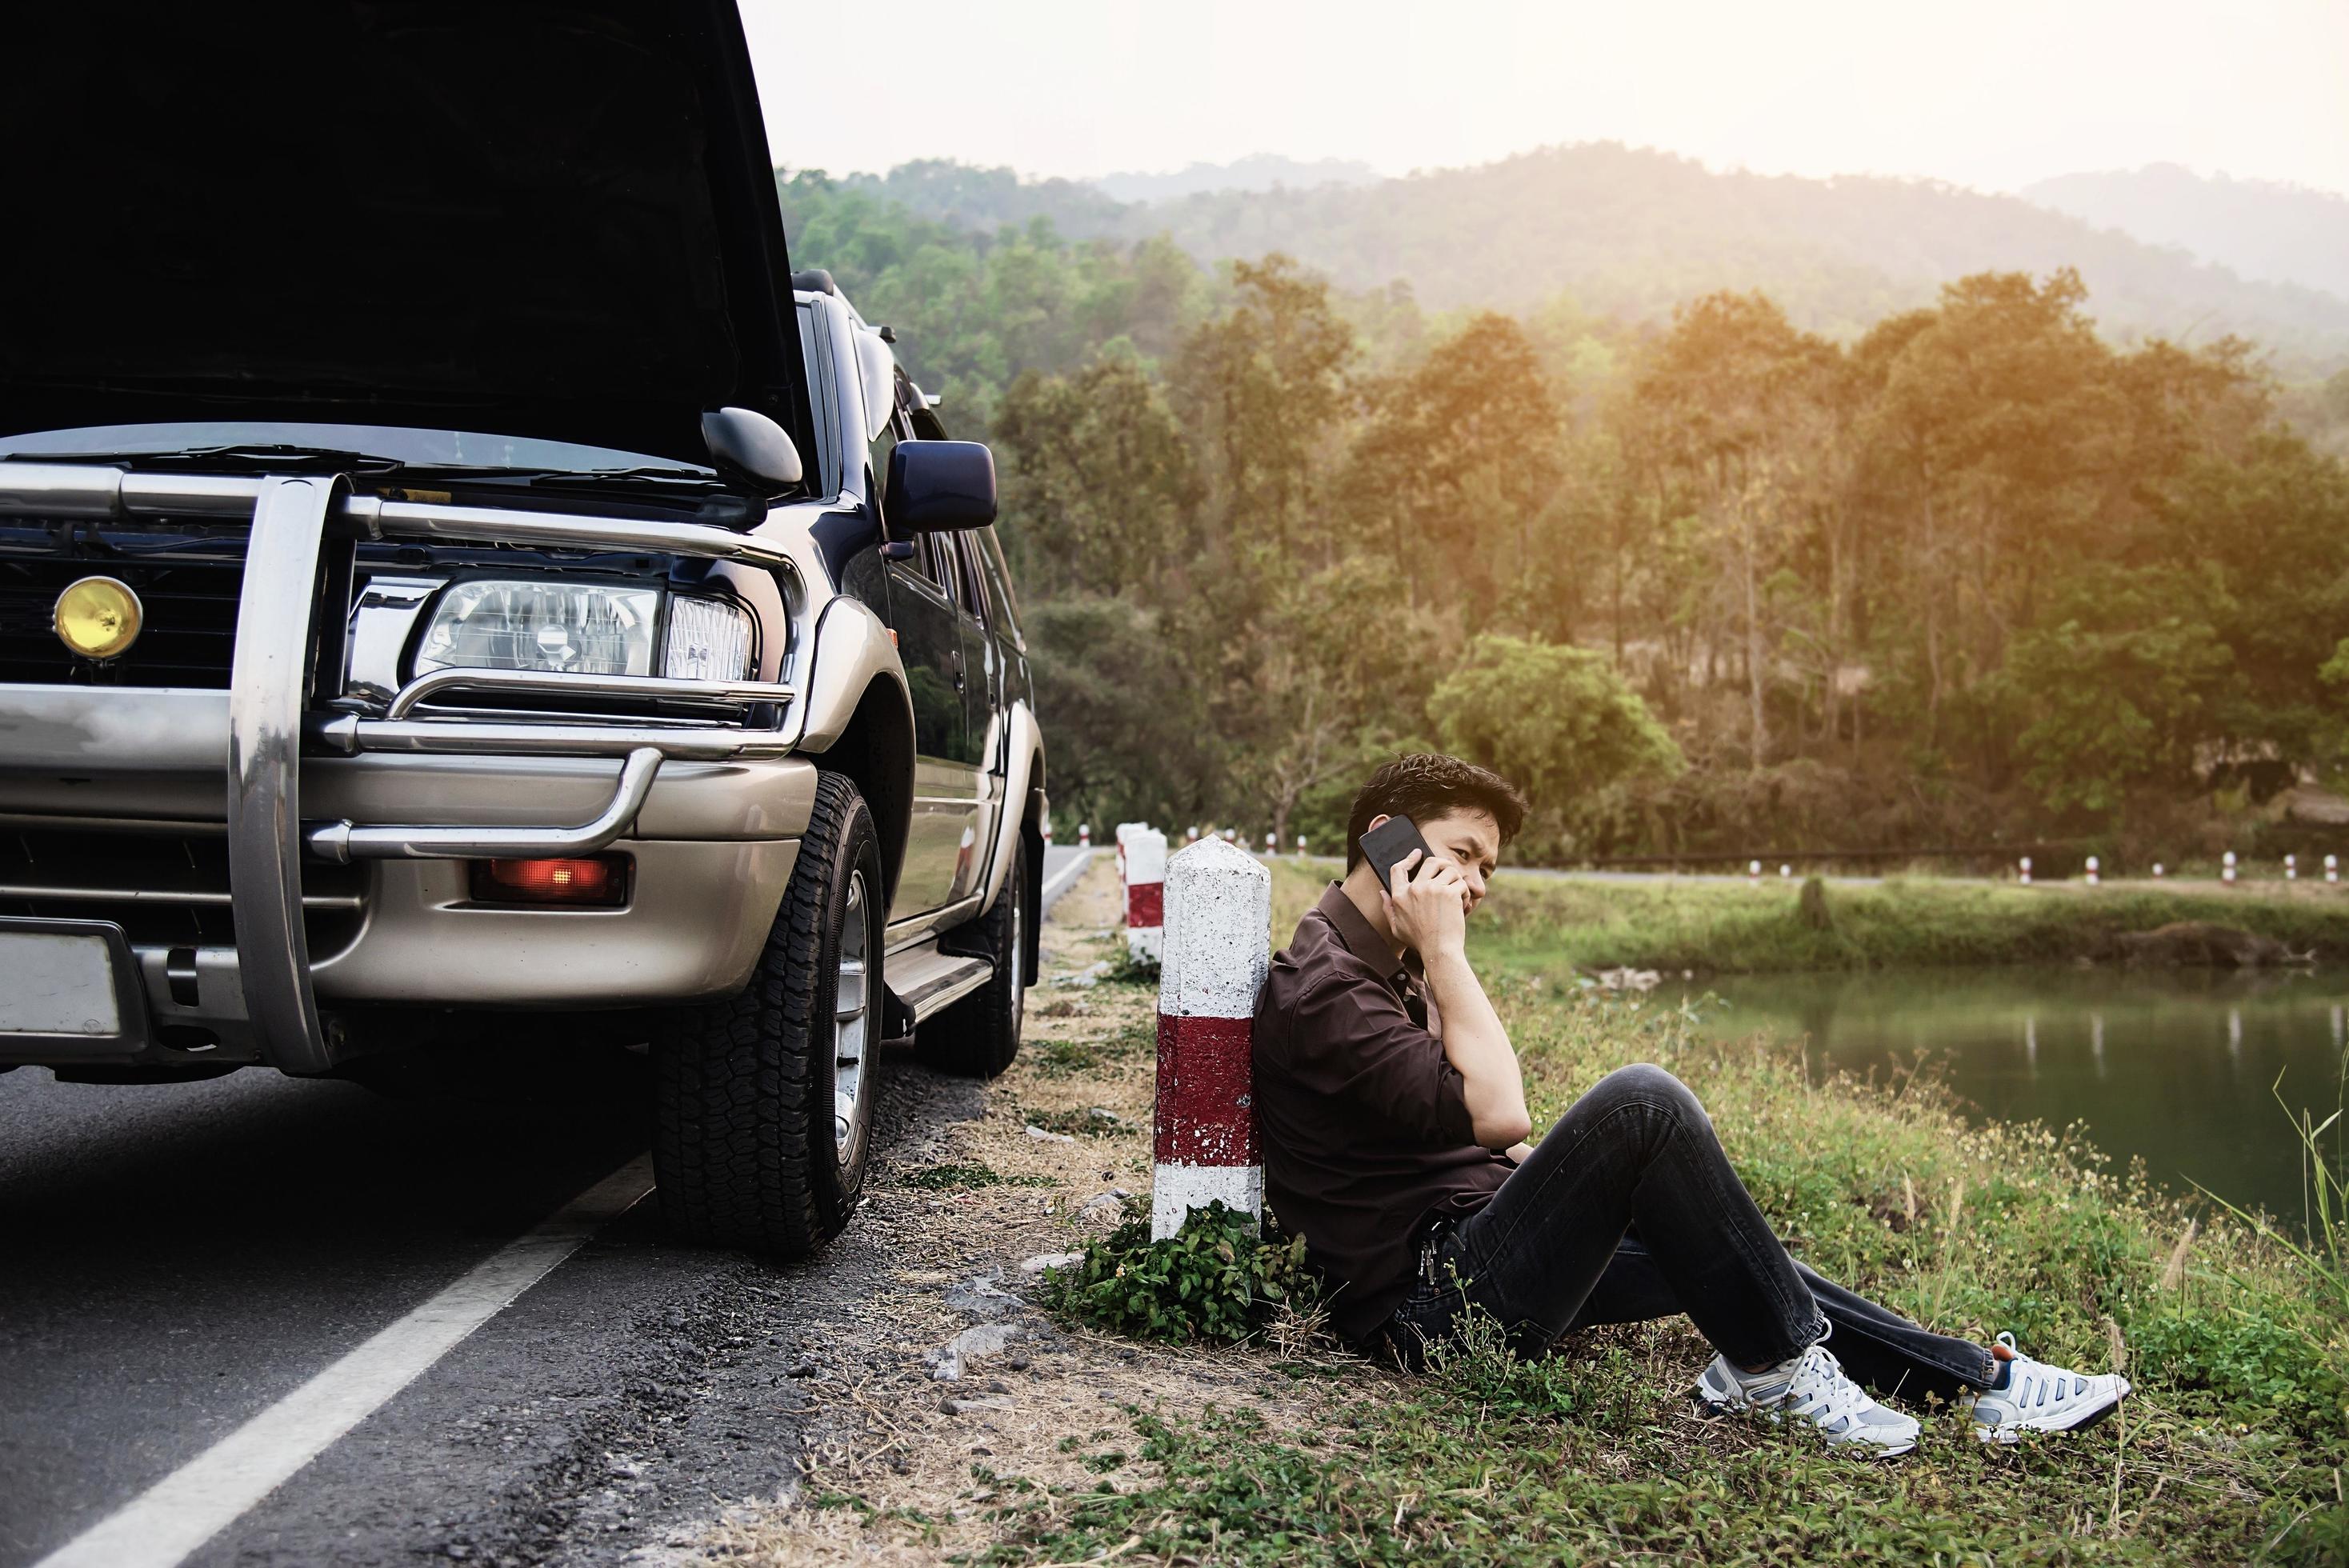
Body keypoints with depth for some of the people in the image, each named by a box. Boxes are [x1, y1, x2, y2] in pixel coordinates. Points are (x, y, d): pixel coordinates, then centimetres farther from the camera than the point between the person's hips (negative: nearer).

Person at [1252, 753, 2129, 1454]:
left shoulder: (1381, 970, 18)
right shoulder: (1321, 986, -16)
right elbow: (1498, 1115, -25)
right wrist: (1446, 950, -18)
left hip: (1466, 1249, 11)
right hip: (1434, 1299, -11)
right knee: (1645, 1100, -24)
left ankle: (1980, 1379, 17)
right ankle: (1774, 1365, -10)